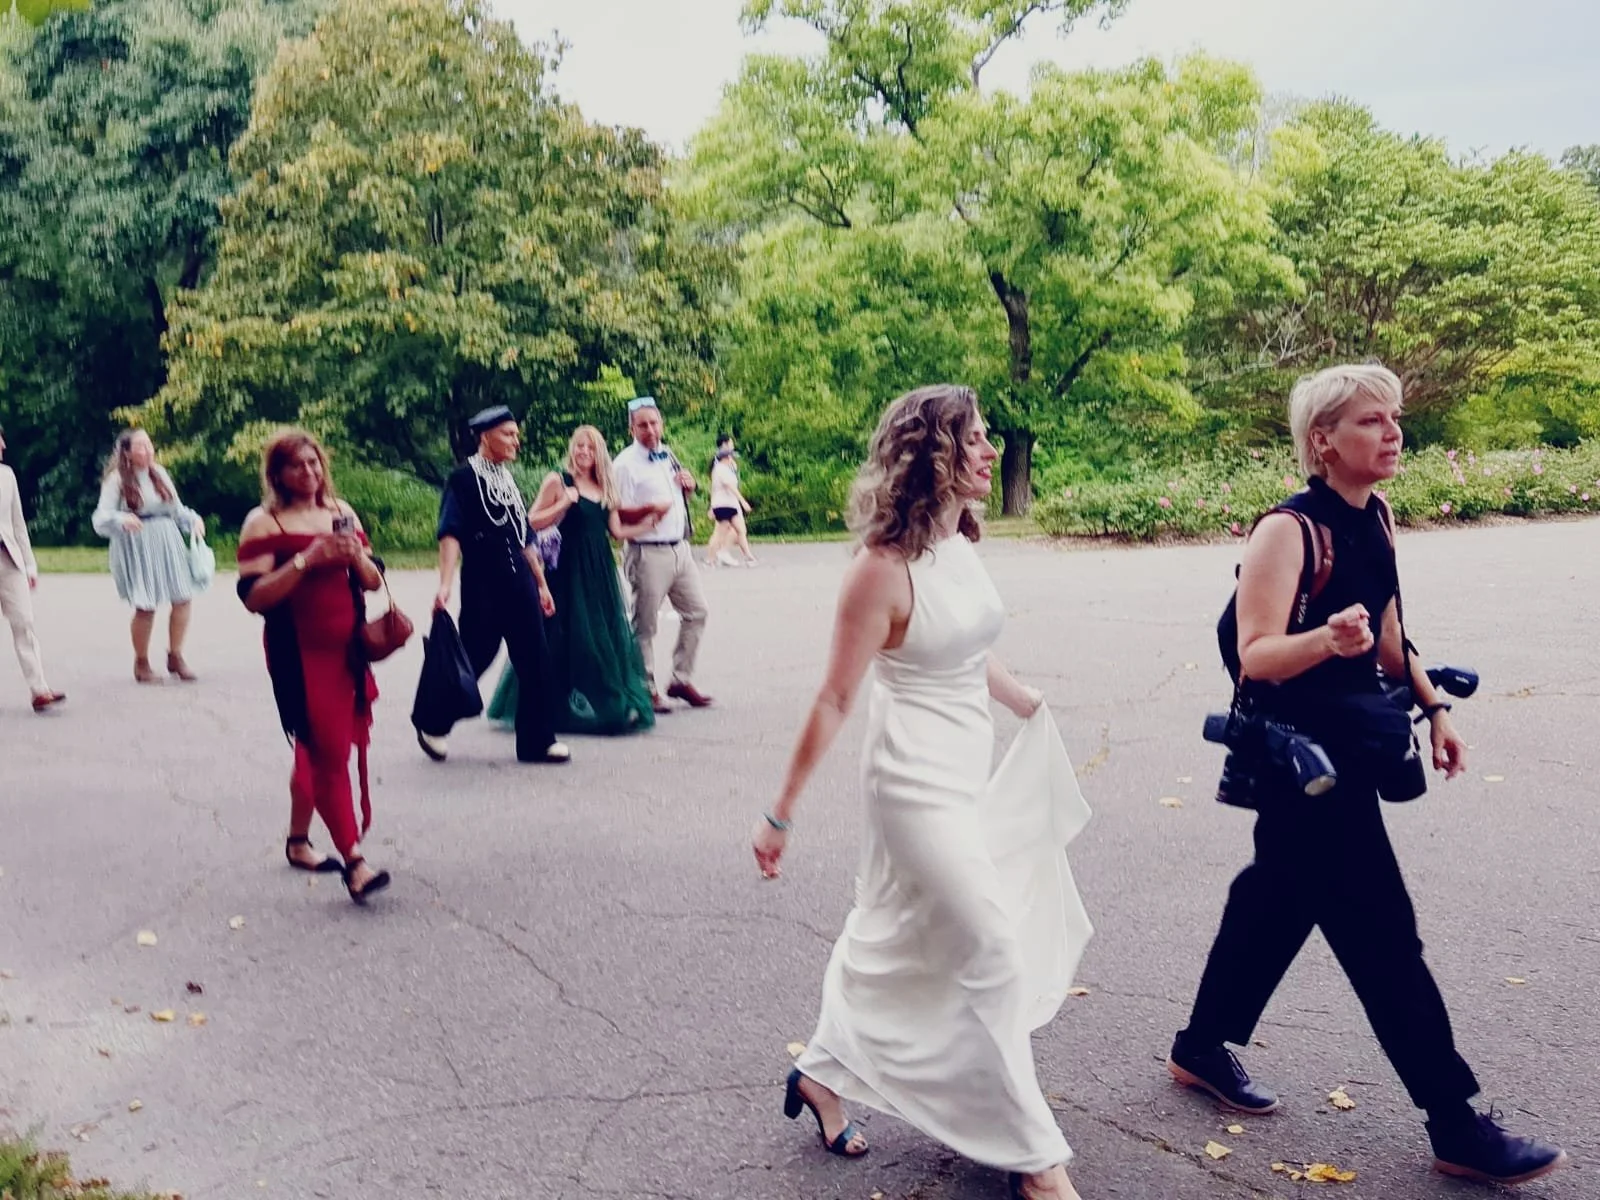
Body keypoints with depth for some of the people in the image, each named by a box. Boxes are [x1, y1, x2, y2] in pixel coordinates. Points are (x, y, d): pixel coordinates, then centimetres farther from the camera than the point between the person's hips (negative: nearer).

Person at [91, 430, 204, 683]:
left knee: (182, 599, -1)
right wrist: (121, 519, -27)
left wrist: (193, 519, -3)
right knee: (146, 606, -7)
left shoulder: (159, 473, 11)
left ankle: (175, 656, 18)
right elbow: (101, 518, -7)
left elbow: (177, 508, 16)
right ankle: (141, 662, 13)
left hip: (168, 542, 5)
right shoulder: (117, 479, -4)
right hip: (137, 547, -5)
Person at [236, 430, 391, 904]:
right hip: (299, 653, -6)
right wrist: (306, 559, -21)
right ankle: (354, 862, -10)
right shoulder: (264, 523, -6)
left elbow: (373, 582, 12)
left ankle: (298, 841, 32)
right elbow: (253, 597, -14)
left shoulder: (342, 512, 10)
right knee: (329, 751, -10)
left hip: (347, 648, 6)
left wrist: (357, 557, -9)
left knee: (315, 748, 17)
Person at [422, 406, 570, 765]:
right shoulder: (464, 478, -5)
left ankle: (537, 740, 11)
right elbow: (450, 533, -14)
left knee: (535, 661, 3)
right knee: (474, 659, -1)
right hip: (482, 586, -7)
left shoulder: (508, 479, 16)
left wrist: (541, 584, 20)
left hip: (520, 581, 7)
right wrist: (446, 584, -25)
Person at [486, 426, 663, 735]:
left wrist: (651, 521, 6)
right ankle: (564, 707, 4)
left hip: (600, 570, 6)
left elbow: (617, 531, 13)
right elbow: (533, 522, -9)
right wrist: (565, 503, -18)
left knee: (605, 636, 7)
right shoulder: (557, 481, -4)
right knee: (569, 639, -4)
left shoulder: (605, 487, 13)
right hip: (568, 570, -6)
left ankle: (612, 704, 16)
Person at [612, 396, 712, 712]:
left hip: (680, 548, 8)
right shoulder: (625, 464, -10)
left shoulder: (668, 456, 12)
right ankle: (646, 690, 12)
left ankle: (681, 680, 22)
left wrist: (688, 487, 3)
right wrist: (649, 509, -29)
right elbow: (617, 515, -14)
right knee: (645, 625, 0)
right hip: (648, 553, -7)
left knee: (696, 612, 11)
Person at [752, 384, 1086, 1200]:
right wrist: (781, 815, -14)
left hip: (961, 775, 8)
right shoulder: (884, 567, -21)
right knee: (993, 952, -2)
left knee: (895, 941, 20)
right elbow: (834, 699, -18)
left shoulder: (958, 544, 3)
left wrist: (1029, 705, 33)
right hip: (916, 782, -8)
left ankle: (824, 1073, 40)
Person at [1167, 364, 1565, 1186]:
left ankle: (1202, 1049, 34)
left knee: (1280, 901, 17)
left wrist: (1432, 706, 14)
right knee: (1381, 930, -2)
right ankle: (1456, 1127, 9)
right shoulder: (1288, 530, -19)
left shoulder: (1376, 519, 7)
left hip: (1352, 743, 9)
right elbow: (1255, 656, -24)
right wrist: (1327, 641, -41)